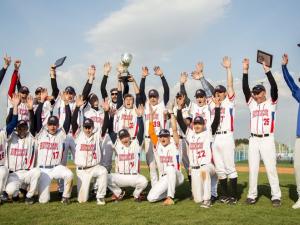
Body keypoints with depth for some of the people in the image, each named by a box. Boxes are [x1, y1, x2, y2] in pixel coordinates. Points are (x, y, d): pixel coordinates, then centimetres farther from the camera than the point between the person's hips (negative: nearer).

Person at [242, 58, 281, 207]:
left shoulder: (271, 103, 3)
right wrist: (245, 71, -7)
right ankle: (252, 195, 13)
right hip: (253, 140, 4)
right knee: (252, 169, 6)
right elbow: (245, 88, 1)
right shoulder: (251, 104, 11)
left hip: (267, 140, -4)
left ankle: (276, 196, 4)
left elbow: (274, 87, -11)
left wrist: (267, 70, -17)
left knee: (271, 168, -2)